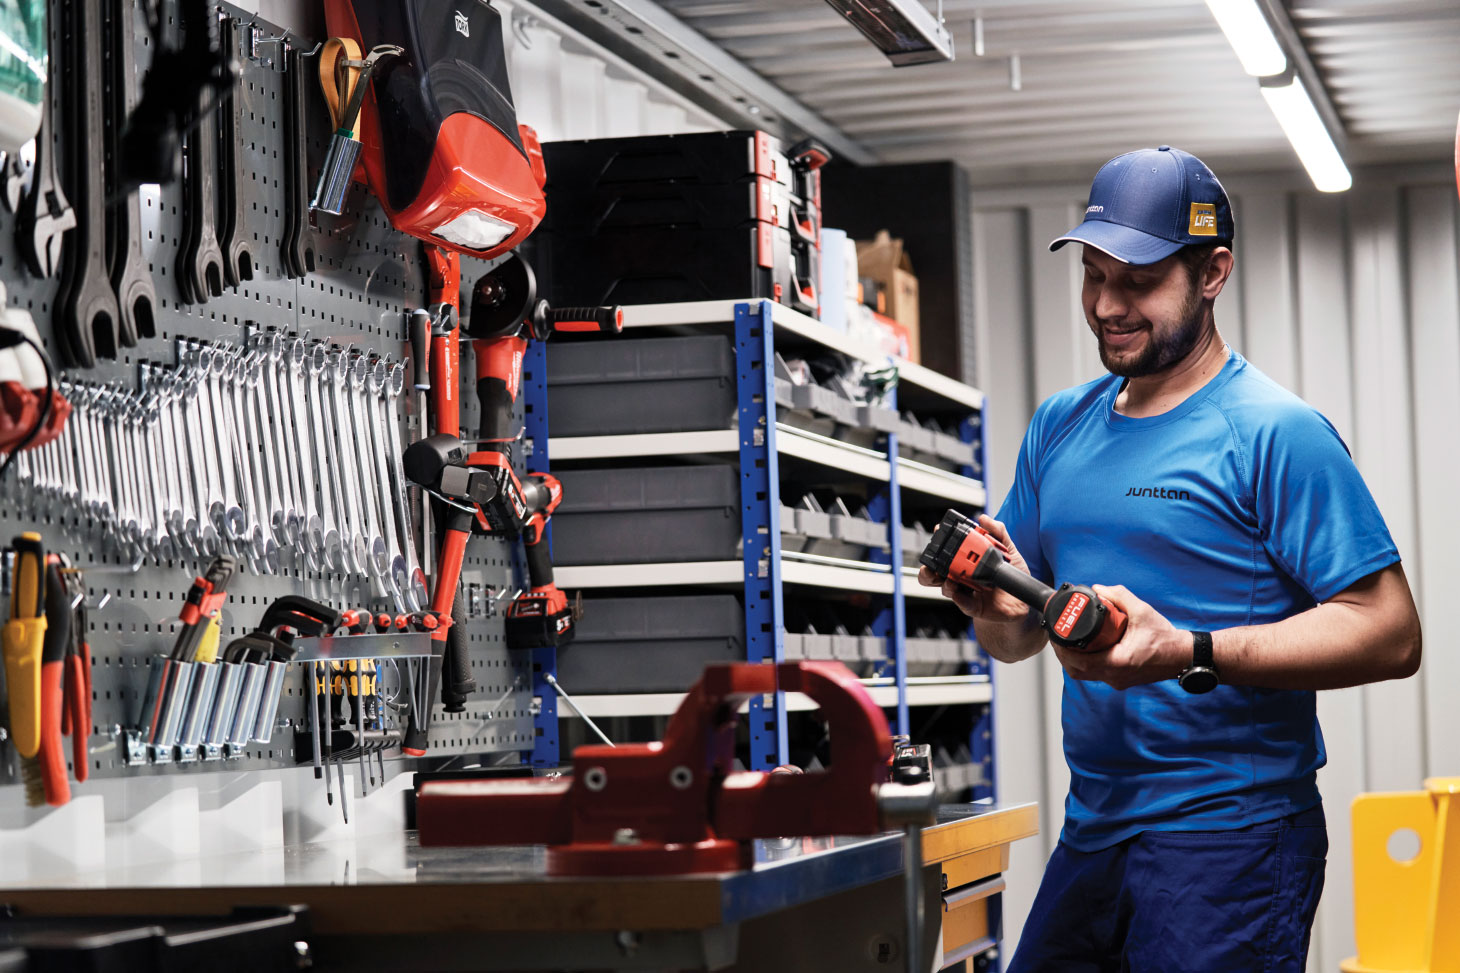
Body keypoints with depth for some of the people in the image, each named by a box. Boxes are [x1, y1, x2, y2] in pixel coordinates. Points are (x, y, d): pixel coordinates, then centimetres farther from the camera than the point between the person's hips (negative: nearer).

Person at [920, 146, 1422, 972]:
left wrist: (1190, 655, -25)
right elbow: (1017, 640, 18)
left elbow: (1390, 633, -16)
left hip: (1230, 839, -6)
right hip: (1091, 833, 7)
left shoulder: (1274, 432, -9)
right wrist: (998, 601, -7)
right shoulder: (1060, 428, 13)